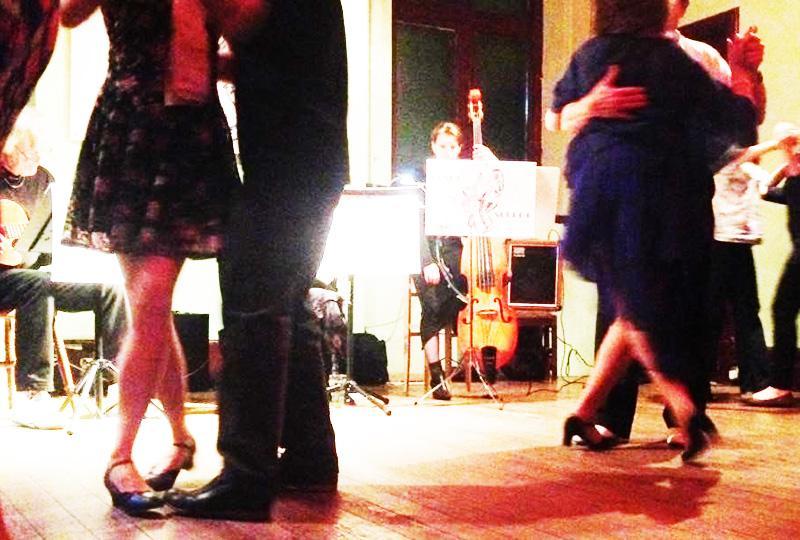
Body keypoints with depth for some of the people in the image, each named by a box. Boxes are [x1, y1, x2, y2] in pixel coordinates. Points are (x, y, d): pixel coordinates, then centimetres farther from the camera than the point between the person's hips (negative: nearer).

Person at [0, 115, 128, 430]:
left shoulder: (43, 180, 9)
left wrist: (26, 255, -9)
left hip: (31, 271, 6)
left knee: (108, 291, -8)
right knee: (36, 285, -38)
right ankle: (34, 395, -39)